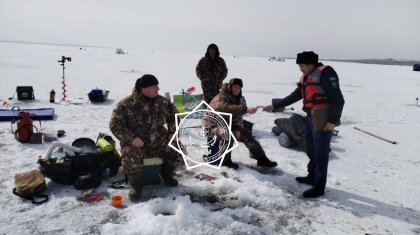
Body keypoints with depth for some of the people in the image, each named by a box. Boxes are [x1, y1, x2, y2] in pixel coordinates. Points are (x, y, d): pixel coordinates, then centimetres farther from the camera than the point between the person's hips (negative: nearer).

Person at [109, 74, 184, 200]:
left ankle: (165, 173, 19)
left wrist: (173, 132, 0)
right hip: (136, 143, -4)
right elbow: (115, 124, -12)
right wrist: (132, 138, -22)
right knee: (131, 160, -33)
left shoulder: (163, 102, 3)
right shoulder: (126, 104, -12)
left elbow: (173, 117, 17)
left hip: (160, 140, 4)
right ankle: (136, 184, -1)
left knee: (178, 153, -13)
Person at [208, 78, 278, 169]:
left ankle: (262, 159, 1)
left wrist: (237, 129, -19)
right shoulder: (221, 98, -20)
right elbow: (228, 108, -43)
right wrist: (246, 109, -54)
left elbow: (238, 116, 0)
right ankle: (225, 160, -20)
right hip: (214, 126, -8)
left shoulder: (238, 99, 5)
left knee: (246, 133, -4)